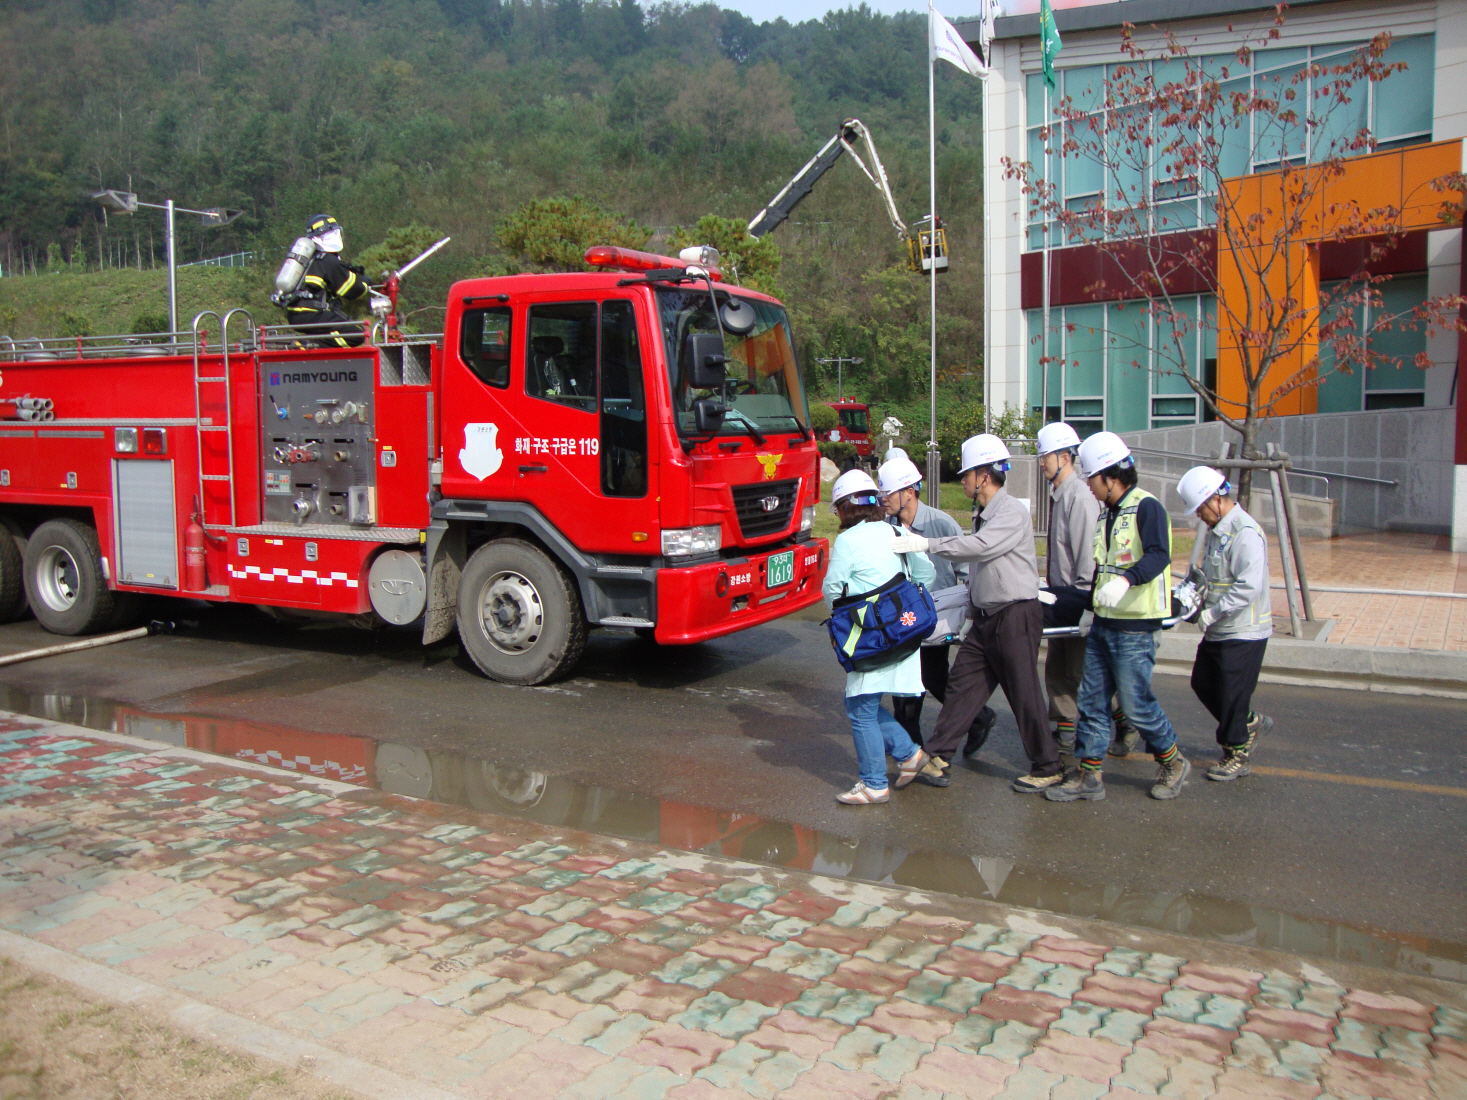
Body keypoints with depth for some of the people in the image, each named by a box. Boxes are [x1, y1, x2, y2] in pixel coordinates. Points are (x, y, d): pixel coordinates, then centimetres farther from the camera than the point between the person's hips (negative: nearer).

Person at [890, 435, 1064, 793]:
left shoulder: (1014, 512, -13)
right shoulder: (984, 516, 16)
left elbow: (980, 546, -26)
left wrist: (926, 544, -26)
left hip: (1016, 616, -9)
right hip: (986, 616, 9)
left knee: (1024, 694, -1)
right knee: (962, 684, 6)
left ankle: (1047, 768, 12)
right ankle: (938, 758, 11)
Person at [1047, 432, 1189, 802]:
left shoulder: (1147, 507, -12)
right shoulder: (1109, 513, 16)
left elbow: (1158, 555, -28)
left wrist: (1126, 580, -44)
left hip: (1134, 628, -9)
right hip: (1102, 624, 9)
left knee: (1136, 703, -2)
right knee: (1092, 700, 8)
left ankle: (1173, 762, 21)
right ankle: (1088, 775, 14)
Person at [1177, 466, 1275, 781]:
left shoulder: (1246, 533, -22)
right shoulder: (1215, 530, 10)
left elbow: (1248, 587, -28)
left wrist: (1211, 614, -24)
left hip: (1243, 634, -10)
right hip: (1218, 632, 10)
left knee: (1232, 695, 0)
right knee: (1203, 683, 18)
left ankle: (1236, 755, 18)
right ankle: (1251, 723, 36)